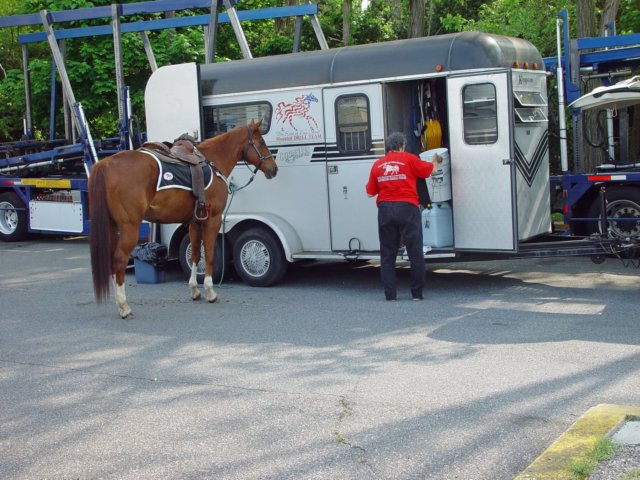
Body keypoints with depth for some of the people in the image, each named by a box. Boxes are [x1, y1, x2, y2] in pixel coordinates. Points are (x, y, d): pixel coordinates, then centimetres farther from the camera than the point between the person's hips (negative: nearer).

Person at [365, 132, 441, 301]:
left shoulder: (377, 164, 9)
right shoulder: (408, 158, -1)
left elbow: (370, 192, 10)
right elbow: (428, 170, 8)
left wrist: (367, 185, 33)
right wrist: (436, 160, 29)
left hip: (385, 209, 3)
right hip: (407, 208, -3)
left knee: (387, 254, 9)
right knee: (415, 252, 5)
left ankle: (390, 294, 8)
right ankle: (417, 293, 6)